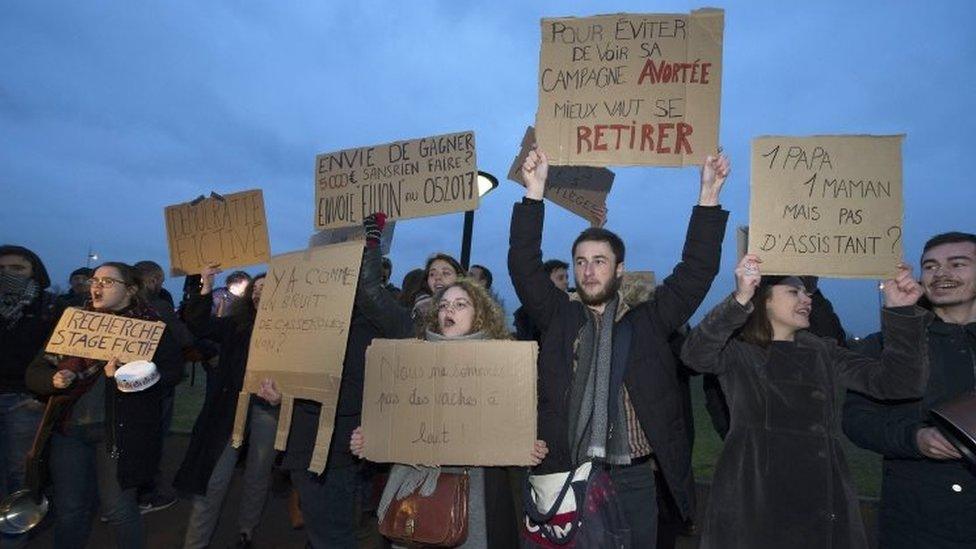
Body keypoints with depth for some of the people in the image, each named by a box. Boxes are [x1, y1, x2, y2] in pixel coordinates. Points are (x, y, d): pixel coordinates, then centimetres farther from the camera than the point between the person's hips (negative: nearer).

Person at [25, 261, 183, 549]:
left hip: (119, 429, -4)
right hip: (69, 427, 4)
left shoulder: (149, 325, -2)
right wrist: (55, 379, -14)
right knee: (69, 510, 11)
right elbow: (35, 372, 8)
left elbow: (173, 366, -11)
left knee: (118, 509, 3)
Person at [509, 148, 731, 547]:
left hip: (633, 477, 1)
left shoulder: (648, 322, 6)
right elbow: (524, 265, -3)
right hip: (566, 474, 0)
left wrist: (709, 195, -6)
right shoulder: (559, 318, 5)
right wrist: (535, 190, -10)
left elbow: (696, 270, 1)